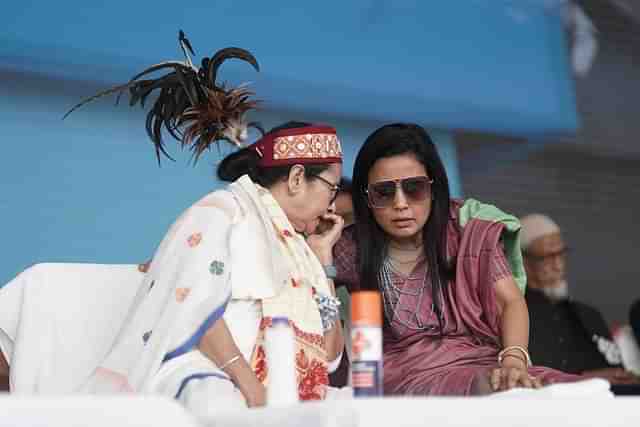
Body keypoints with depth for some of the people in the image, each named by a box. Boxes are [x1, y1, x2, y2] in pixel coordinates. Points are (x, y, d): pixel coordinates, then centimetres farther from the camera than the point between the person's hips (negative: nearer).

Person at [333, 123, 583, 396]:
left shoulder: (467, 229, 6)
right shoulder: (351, 252, 4)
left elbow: (511, 301, -4)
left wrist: (514, 362, -23)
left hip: (486, 366, 4)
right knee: (495, 394, -35)